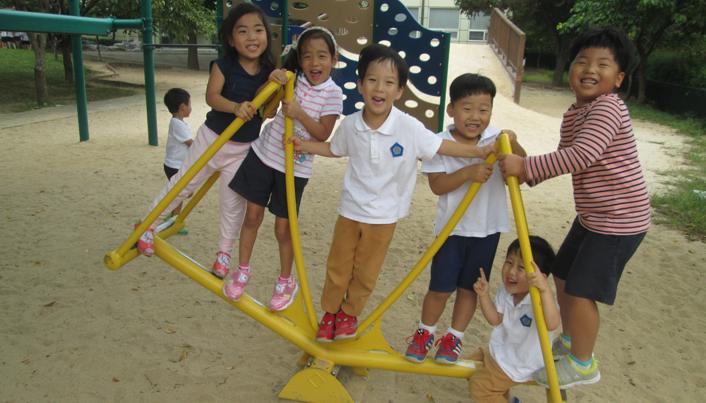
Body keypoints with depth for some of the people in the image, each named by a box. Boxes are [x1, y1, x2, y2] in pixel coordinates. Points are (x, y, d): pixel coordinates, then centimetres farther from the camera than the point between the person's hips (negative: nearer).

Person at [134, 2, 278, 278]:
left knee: (233, 201, 7)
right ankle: (147, 224, 30)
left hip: (244, 149, 2)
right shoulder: (223, 66, -12)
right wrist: (235, 107, -44)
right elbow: (211, 96, -26)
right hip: (212, 138, -1)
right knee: (182, 183, 8)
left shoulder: (269, 73, -5)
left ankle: (224, 251, 26)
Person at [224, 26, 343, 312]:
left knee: (283, 227, 4)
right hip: (264, 152, 3)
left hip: (294, 167, -3)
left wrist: (299, 114, -26)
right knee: (253, 215, 9)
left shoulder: (333, 93, -9)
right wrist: (271, 83, -16)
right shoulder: (291, 79, 0)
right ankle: (242, 271, 29)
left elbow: (323, 134, -14)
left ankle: (286, 282, 25)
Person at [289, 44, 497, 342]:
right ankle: (330, 311, 38)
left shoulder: (410, 128, -18)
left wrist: (480, 151, -15)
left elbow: (440, 146, -9)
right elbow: (335, 149, 11)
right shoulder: (350, 125, -9)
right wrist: (302, 144, 6)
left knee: (366, 271, 14)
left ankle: (350, 312, 40)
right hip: (350, 209, 2)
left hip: (383, 215, -2)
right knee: (338, 265, 13)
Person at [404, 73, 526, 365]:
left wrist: (514, 147, -25)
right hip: (452, 227, -2)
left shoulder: (497, 140, -4)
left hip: (487, 228, 2)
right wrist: (468, 172, -30)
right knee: (441, 288, 4)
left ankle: (454, 338, 33)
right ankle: (425, 332, 31)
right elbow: (437, 185, -17)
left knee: (469, 287, 13)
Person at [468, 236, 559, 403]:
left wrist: (545, 289, -61)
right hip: (500, 349, 8)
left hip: (521, 363, -8)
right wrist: (484, 295, -18)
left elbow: (552, 325, -50)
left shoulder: (541, 298, -30)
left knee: (479, 386, -9)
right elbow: (495, 320, -3)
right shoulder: (505, 291, -8)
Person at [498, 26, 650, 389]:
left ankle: (583, 364, 20)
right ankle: (570, 341, 42)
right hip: (591, 216, 10)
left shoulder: (608, 108, -22)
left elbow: (582, 155, -35)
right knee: (562, 275, 19)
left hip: (619, 221, -10)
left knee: (581, 290, -3)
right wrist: (529, 174, -2)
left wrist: (526, 167, -33)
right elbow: (564, 157, 14)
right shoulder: (574, 114, 8)